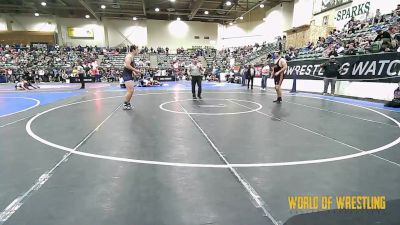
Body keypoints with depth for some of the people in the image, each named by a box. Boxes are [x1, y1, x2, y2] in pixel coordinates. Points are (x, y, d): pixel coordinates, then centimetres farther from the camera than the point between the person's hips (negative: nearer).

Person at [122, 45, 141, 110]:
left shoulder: (131, 56, 19)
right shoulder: (129, 56, -12)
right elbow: (127, 65, -24)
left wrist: (134, 73, 14)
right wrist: (135, 70, -19)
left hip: (129, 75, 11)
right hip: (126, 75, -11)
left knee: (131, 90, 14)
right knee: (130, 91, -13)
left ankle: (127, 104, 24)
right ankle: (125, 104, -4)